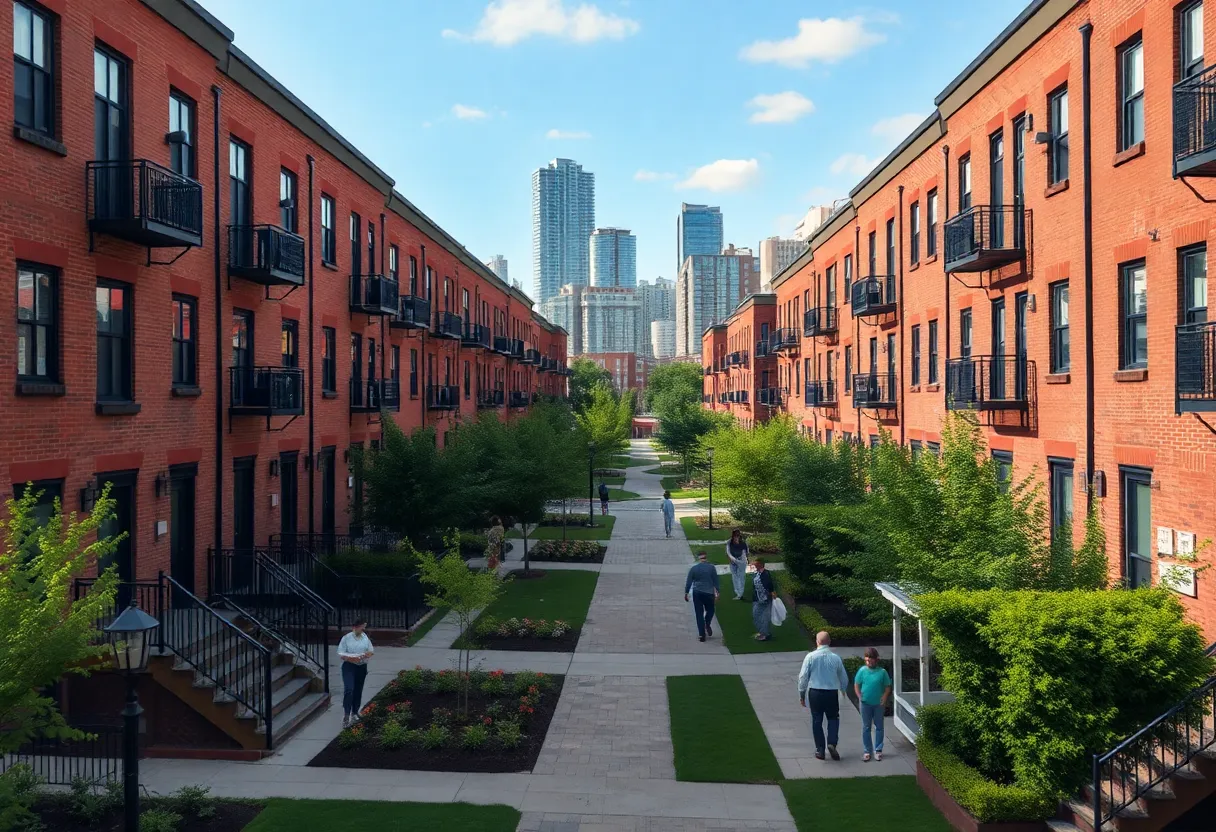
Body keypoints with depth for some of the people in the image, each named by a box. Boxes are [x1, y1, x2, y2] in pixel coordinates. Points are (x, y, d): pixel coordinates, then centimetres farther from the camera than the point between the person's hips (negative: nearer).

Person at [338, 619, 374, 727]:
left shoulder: (365, 638, 6)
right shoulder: (346, 638, -6)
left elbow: (371, 651, 10)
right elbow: (340, 654, -8)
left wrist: (365, 655, -11)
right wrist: (351, 658, -23)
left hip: (362, 667, 4)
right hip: (349, 666, -4)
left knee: (358, 691, 12)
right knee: (348, 689, -17)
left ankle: (354, 713, 28)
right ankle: (346, 716, -17)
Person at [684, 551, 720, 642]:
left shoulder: (694, 568, -1)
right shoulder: (711, 567, -3)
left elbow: (688, 582, 0)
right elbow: (715, 581, -1)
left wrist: (686, 593, 7)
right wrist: (716, 592, 5)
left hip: (697, 593, 1)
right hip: (709, 593, -1)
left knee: (699, 613, 7)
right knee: (710, 610, 21)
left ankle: (702, 634, 4)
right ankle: (707, 624, -3)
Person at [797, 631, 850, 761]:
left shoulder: (810, 657, -8)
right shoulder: (836, 658, -3)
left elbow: (803, 677, -6)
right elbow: (844, 678, 7)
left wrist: (801, 694, 5)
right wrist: (843, 689, 26)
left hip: (815, 693, -1)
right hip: (832, 693, 1)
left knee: (817, 720, 10)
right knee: (833, 718, 17)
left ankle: (819, 750, 14)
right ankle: (832, 743, -2)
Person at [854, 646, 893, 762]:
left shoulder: (882, 672, -6)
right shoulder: (862, 671, -4)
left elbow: (887, 687, -1)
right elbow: (856, 685, 2)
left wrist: (884, 697, -14)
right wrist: (859, 697, -10)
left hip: (878, 704, 0)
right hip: (865, 704, 0)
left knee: (879, 727, 9)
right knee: (866, 727, 7)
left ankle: (878, 750, 18)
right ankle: (867, 751, 15)